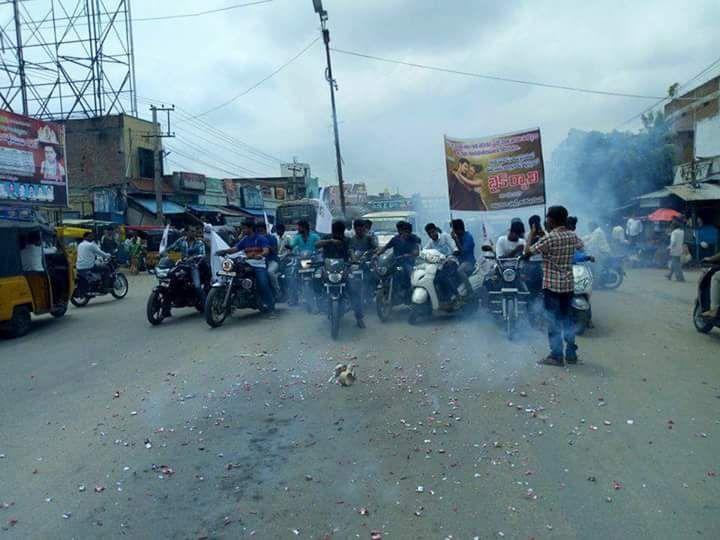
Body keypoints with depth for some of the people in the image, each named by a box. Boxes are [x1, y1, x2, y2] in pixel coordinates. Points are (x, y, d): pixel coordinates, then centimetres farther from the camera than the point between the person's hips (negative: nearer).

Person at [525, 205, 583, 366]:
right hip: (568, 284, 6)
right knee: (567, 318, 14)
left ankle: (556, 356, 5)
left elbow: (527, 251, -13)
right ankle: (571, 354, 20)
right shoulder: (572, 236, 3)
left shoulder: (549, 238, -17)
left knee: (554, 321, 1)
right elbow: (581, 246, 25)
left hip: (552, 285, -6)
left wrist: (532, 234, 1)